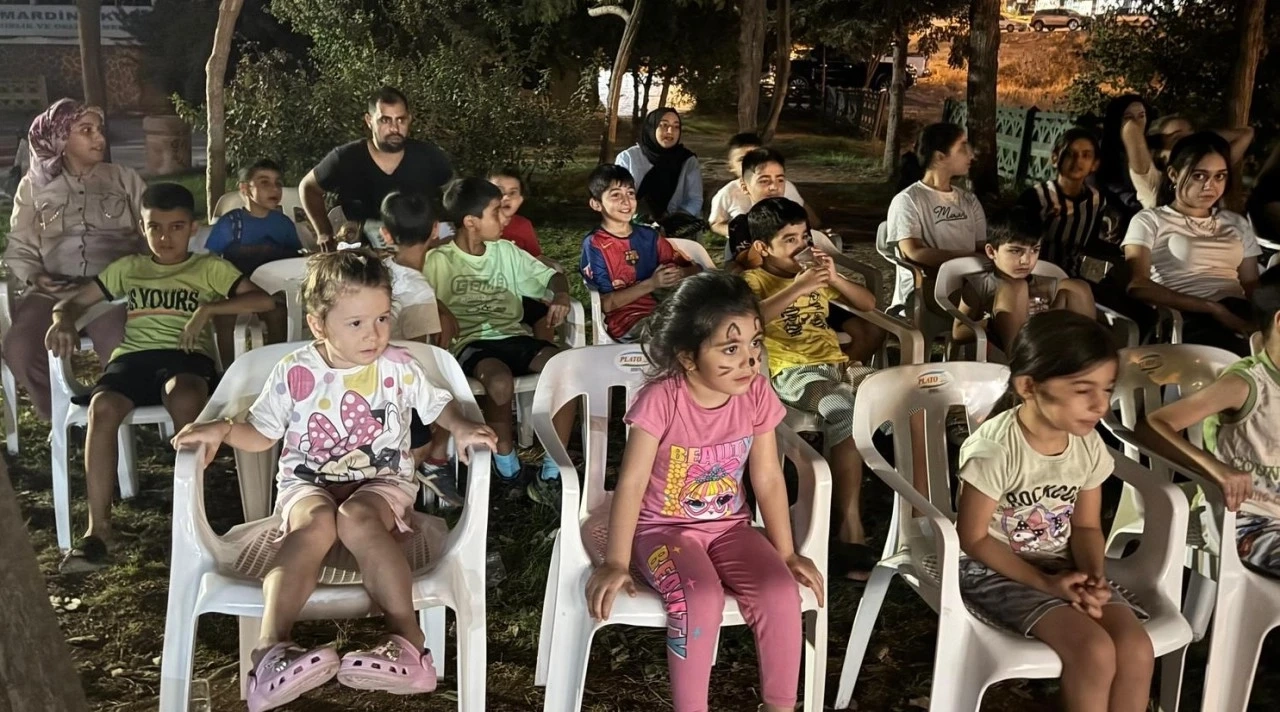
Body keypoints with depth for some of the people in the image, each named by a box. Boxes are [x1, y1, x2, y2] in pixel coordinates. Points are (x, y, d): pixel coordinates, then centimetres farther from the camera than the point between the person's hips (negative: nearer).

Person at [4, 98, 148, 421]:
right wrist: (36, 277, -7)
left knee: (122, 351, -33)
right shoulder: (35, 185, 15)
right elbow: (18, 249, 14)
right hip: (53, 290, 2)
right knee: (19, 348, -27)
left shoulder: (124, 179, 15)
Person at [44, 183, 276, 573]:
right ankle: (98, 528, -27)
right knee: (102, 406, -32)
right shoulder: (127, 268, 26)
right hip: (133, 355, 3)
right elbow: (72, 300, 26)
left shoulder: (210, 267, 17)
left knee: (183, 397, -40)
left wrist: (208, 309, -9)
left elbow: (264, 300, 3)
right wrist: (63, 320, 1)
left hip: (187, 355, -2)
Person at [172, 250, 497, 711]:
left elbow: (437, 405, 12)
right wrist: (222, 429, -12)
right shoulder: (294, 372, 0)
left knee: (356, 517, -36)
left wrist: (461, 428, -10)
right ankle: (271, 647, -43)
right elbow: (261, 435, 9)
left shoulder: (399, 368, 1)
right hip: (306, 484, 1)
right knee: (318, 520, -35)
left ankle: (407, 637, -39)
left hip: (382, 482, 0)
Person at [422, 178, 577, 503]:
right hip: (470, 343, -5)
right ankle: (506, 464, -8)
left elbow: (551, 276, 19)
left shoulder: (506, 251, 16)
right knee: (500, 379, -38)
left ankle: (551, 473, -18)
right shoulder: (438, 260, 1)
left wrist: (561, 296, -3)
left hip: (512, 336, 5)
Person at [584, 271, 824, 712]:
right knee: (700, 600, -31)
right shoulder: (661, 399, -21)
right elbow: (632, 483, -18)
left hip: (729, 527, 4)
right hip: (664, 528, -4)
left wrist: (786, 553, 2)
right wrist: (616, 563, -18)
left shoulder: (757, 395, -8)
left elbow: (768, 479, 0)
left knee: (781, 593, -20)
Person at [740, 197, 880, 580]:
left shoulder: (814, 273, 23)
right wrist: (797, 288, -19)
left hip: (837, 364, 7)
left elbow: (868, 304, 21)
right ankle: (851, 531, -34)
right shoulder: (755, 280, 4)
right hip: (793, 372, -6)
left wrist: (834, 278, 4)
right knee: (846, 411, -38)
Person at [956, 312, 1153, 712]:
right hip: (997, 570, -6)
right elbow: (974, 539, -16)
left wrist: (1093, 576, -13)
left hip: (1064, 566, 6)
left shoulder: (1089, 445, -4)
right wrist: (1045, 583, -21)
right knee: (1094, 651, -26)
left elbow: (1086, 526, 7)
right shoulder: (995, 449, -24)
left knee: (1136, 648, -17)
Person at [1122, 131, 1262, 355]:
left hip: (1238, 316, 4)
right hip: (1186, 320, -4)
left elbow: (1252, 286, 18)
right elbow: (1138, 286, -6)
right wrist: (1214, 309, -15)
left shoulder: (1237, 224, 26)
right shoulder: (1149, 221, 9)